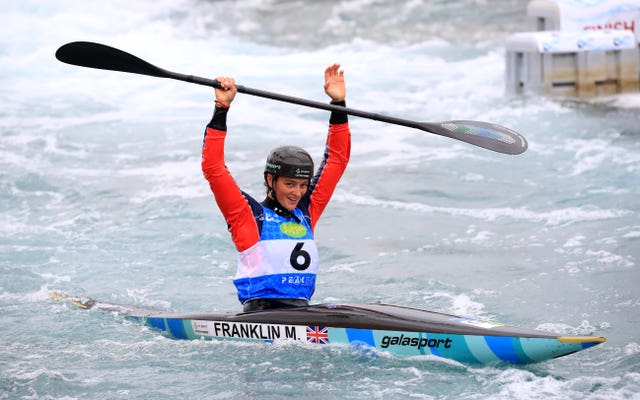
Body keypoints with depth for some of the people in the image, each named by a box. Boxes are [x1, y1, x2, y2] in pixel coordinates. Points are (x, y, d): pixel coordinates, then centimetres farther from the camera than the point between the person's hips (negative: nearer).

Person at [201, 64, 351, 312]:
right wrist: (221, 109, -10)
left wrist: (339, 105, 16)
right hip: (261, 312, -6)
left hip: (303, 311, 6)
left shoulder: (306, 212, 16)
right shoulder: (249, 214, 2)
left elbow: (337, 160, 21)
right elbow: (213, 167, -7)